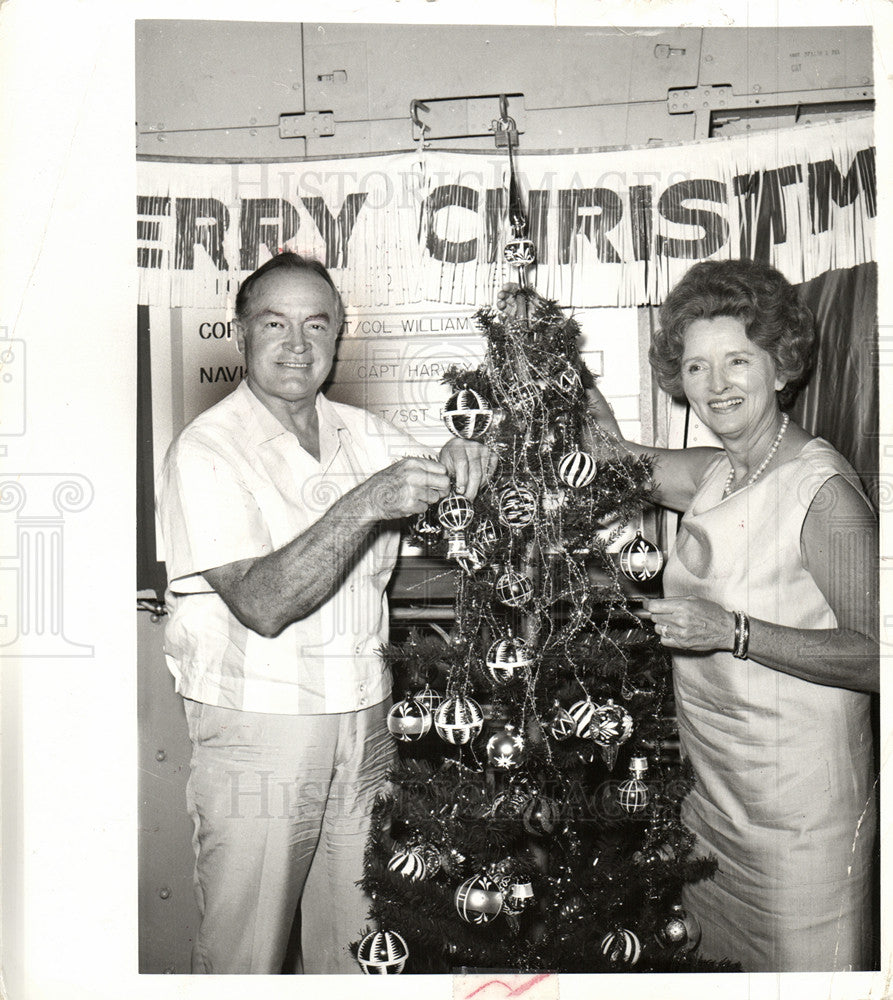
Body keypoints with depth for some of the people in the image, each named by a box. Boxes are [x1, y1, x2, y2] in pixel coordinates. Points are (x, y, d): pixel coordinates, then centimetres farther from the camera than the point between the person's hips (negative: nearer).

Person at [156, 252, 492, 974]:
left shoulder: (365, 434, 8)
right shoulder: (206, 449, -10)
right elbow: (263, 603, -21)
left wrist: (462, 463, -11)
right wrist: (364, 504, -29)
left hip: (365, 718, 5)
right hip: (256, 725, -4)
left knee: (359, 945, 14)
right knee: (244, 955, 8)